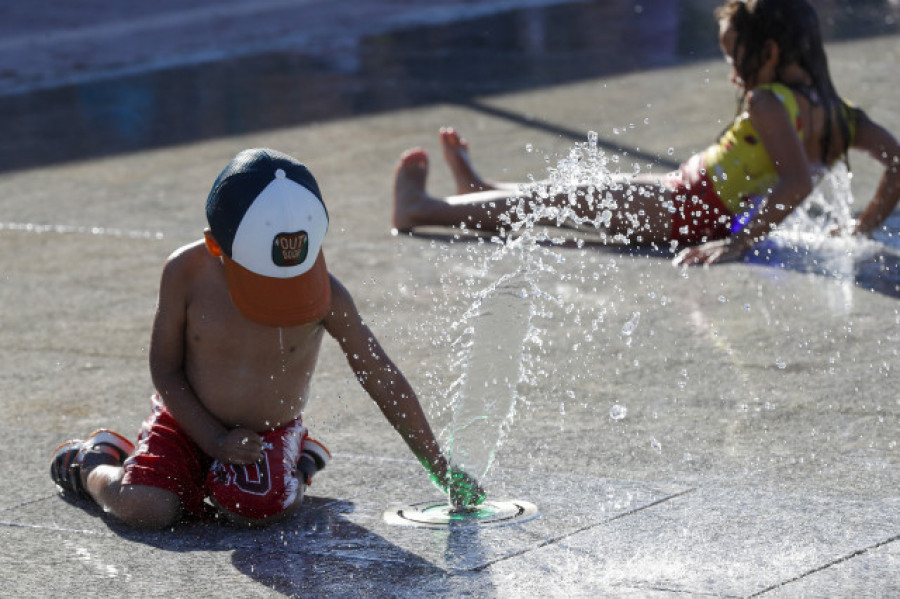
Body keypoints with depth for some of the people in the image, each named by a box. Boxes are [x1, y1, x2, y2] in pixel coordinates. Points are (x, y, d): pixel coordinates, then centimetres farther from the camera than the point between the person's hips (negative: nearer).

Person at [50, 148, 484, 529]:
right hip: (191, 421, 0)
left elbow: (383, 381, -13)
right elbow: (165, 368, -8)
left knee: (255, 507, -31)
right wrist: (216, 441, -17)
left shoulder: (325, 297, -20)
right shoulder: (186, 272, -19)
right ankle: (93, 463, 13)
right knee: (146, 508, -24)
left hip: (271, 433, 0)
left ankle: (298, 465, 7)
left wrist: (442, 471, -11)